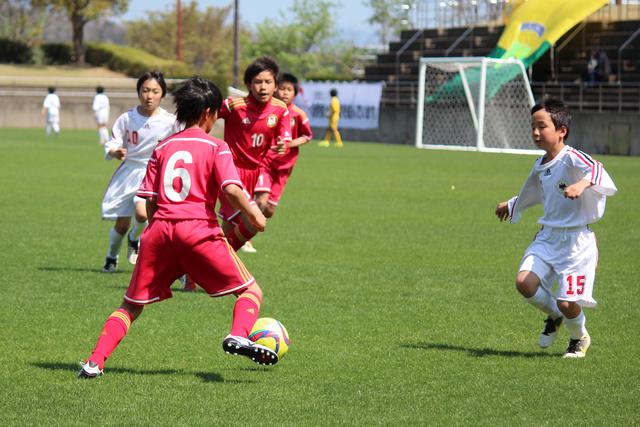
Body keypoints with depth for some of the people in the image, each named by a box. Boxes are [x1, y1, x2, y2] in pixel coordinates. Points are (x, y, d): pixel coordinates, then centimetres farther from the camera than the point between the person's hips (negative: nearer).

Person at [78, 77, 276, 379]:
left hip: (159, 229, 4)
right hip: (199, 229, -4)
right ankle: (238, 336, -23)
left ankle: (95, 361, -2)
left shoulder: (162, 148, 17)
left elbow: (149, 200, 13)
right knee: (251, 291, 6)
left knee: (131, 305, 14)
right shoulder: (216, 147, 5)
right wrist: (253, 213, 2)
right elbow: (231, 189, -10)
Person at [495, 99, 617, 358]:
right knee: (524, 283, -15)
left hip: (576, 240, -7)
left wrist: (583, 183, -57)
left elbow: (596, 169, -36)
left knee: (567, 302, -10)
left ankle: (580, 338, 25)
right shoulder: (540, 166, 12)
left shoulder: (572, 159, -13)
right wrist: (511, 206, 51)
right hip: (547, 236, 7)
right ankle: (554, 315, 17)